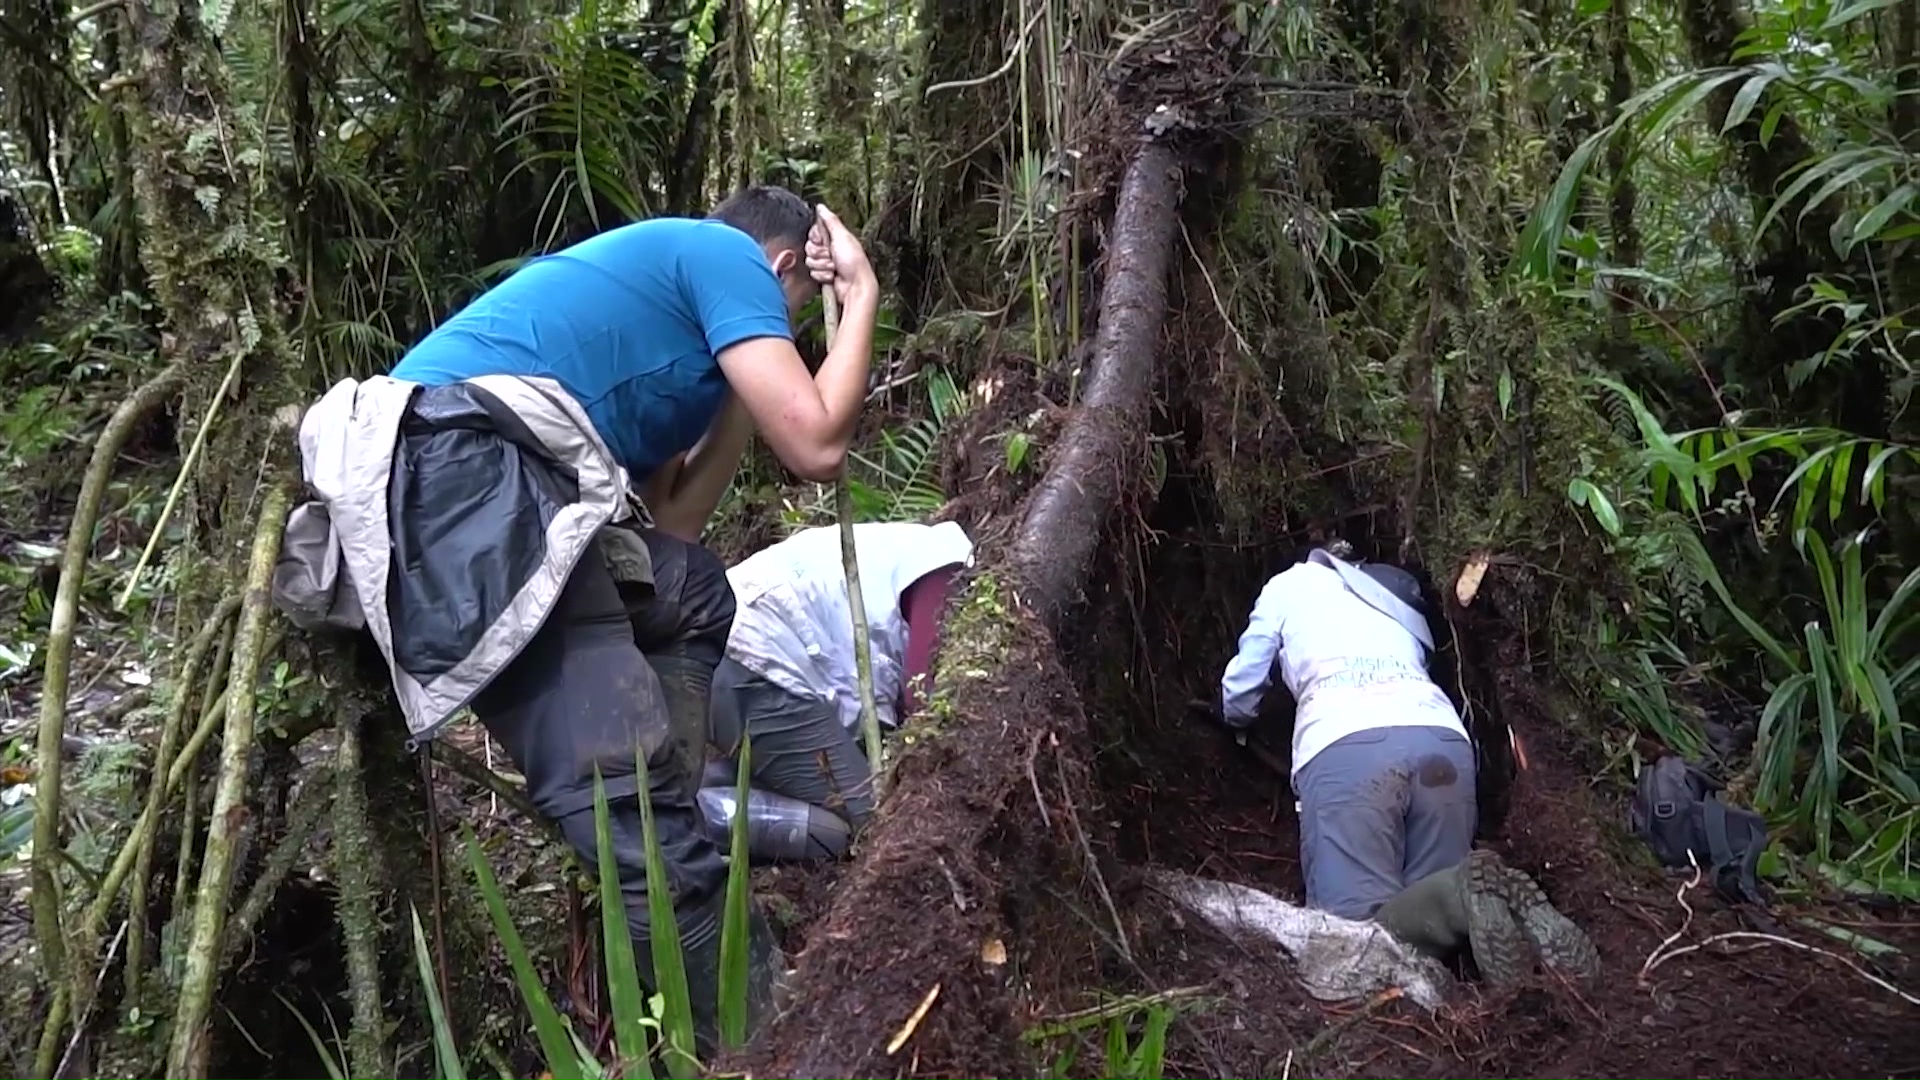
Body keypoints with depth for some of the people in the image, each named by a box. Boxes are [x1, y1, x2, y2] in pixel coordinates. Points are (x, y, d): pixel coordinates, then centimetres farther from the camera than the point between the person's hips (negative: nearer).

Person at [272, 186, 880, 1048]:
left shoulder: (659, 275, 35)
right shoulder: (727, 255, 12)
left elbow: (667, 522, 30)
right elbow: (815, 448, 3)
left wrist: (749, 378, 36)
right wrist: (860, 297, 18)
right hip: (461, 462, -10)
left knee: (691, 597, 25)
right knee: (623, 783, -16)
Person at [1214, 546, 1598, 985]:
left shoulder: (1288, 585, 30)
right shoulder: (1401, 594, 40)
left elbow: (1238, 697, 33)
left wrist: (1241, 722, 58)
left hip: (1344, 747, -4)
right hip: (1443, 740, 4)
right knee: (1432, 904, 11)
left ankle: (1467, 894, -36)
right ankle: (1507, 899, -21)